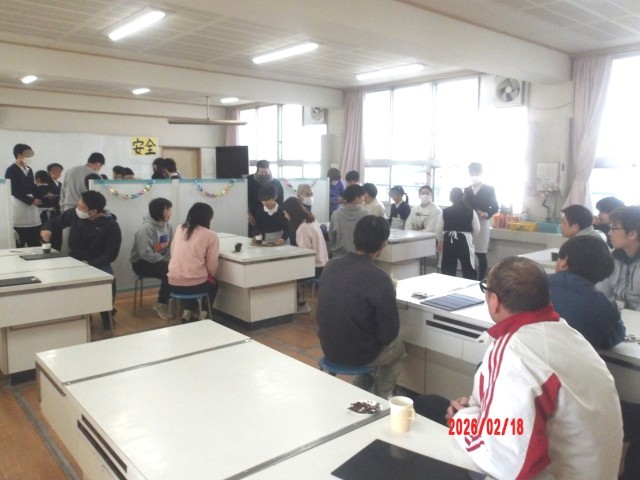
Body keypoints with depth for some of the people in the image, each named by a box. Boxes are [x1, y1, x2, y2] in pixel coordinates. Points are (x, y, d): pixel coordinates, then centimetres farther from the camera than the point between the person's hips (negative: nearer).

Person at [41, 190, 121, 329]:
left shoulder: (111, 226, -16)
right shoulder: (74, 214, -5)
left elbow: (111, 254, -16)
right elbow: (55, 221, 13)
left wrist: (90, 264, -27)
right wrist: (47, 228, -11)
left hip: (98, 264, -3)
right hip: (75, 261, 4)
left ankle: (106, 314, -2)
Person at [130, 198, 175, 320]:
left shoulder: (168, 226, 2)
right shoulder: (146, 228, -21)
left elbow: (171, 247, 3)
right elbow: (146, 254, -28)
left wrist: (171, 260, -14)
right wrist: (166, 261, -24)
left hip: (160, 261, 7)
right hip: (142, 263, -7)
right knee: (169, 271, -28)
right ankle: (161, 304, -10)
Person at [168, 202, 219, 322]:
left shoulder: (180, 229, 8)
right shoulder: (211, 235, -5)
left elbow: (173, 253, 14)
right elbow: (212, 265, -4)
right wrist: (210, 276, 17)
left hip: (174, 283, 4)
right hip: (195, 284, -4)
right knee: (213, 283, 30)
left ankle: (187, 313, 26)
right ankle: (203, 316, 25)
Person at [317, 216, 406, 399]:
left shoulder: (331, 265, -7)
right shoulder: (380, 279, -25)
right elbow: (389, 333, -17)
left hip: (329, 348, 5)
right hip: (359, 353, -5)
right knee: (398, 348, 28)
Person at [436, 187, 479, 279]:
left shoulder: (445, 211, -1)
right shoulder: (470, 211, -2)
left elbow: (438, 229, 2)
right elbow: (476, 229, 2)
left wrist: (440, 241, 19)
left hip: (449, 241, 1)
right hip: (464, 241, -1)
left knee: (448, 268, 9)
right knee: (468, 268, 4)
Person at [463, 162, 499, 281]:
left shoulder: (489, 189, 3)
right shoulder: (466, 190, 15)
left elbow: (495, 207, 2)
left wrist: (487, 214, -17)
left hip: (481, 223, -3)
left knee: (481, 254, -2)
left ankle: (480, 280, 6)